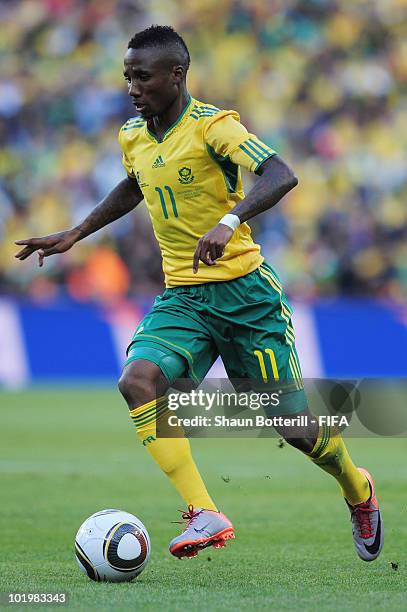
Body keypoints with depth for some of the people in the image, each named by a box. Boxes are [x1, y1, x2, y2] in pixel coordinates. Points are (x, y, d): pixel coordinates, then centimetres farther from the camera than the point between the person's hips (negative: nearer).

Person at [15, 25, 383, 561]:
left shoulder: (213, 126, -15)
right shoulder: (132, 137, 7)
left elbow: (280, 175, -30)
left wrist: (228, 223, -44)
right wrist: (75, 235, 27)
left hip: (243, 290, -5)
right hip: (181, 298, 5)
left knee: (292, 423, 0)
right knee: (137, 382, -24)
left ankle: (359, 489, 33)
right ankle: (205, 516, -27)